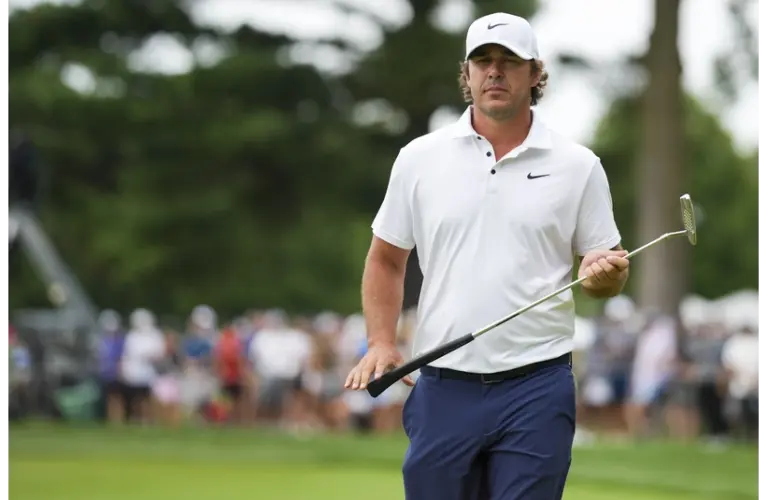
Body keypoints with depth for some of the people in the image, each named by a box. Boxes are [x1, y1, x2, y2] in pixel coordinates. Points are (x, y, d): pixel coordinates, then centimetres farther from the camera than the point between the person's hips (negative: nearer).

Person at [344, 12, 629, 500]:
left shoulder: (578, 166, 3)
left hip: (536, 390, -2)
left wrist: (604, 275, -15)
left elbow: (609, 270, 8)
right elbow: (387, 260, 14)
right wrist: (382, 344, 1)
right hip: (444, 386, 2)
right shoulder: (420, 158, 6)